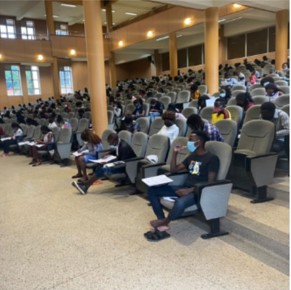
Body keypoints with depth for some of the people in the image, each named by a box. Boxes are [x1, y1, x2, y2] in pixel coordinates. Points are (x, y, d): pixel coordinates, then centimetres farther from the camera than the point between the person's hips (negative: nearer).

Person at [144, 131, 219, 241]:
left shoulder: (212, 158, -6)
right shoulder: (192, 156, 17)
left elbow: (210, 183, -14)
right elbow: (173, 170, 20)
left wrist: (190, 190, -22)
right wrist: (175, 153, 7)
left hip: (197, 192, -8)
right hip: (184, 188, 8)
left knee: (180, 203, -41)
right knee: (152, 190, -7)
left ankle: (164, 222, -9)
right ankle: (162, 225, -16)